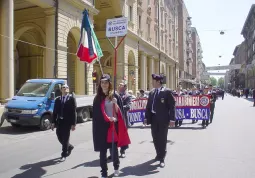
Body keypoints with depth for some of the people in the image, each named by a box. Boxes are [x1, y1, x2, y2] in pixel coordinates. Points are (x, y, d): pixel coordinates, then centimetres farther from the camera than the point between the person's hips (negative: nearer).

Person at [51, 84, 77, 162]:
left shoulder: (71, 98, -2)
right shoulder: (57, 99, 11)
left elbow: (74, 111, -6)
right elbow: (55, 111, 10)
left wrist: (73, 123, -12)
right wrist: (53, 122, 2)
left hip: (67, 121, -4)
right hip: (59, 121, 5)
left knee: (65, 138, 0)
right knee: (60, 137, 9)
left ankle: (64, 155, 14)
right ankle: (69, 147, 35)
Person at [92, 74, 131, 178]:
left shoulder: (115, 96, 3)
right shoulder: (97, 98, 2)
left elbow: (119, 111, 2)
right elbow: (96, 114, -1)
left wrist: (115, 104, -17)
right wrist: (108, 118, -11)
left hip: (114, 125, 0)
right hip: (102, 127, 0)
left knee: (114, 148, 8)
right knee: (103, 150, 3)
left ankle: (116, 168, 33)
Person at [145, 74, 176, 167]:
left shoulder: (167, 91, -7)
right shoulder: (151, 92, 12)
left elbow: (172, 105, -10)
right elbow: (148, 105, 14)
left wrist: (172, 119, -15)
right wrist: (147, 117, 9)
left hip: (163, 119, -6)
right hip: (153, 118, 6)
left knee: (162, 138, 1)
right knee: (155, 138, 13)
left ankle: (162, 158, 11)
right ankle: (159, 154, 32)